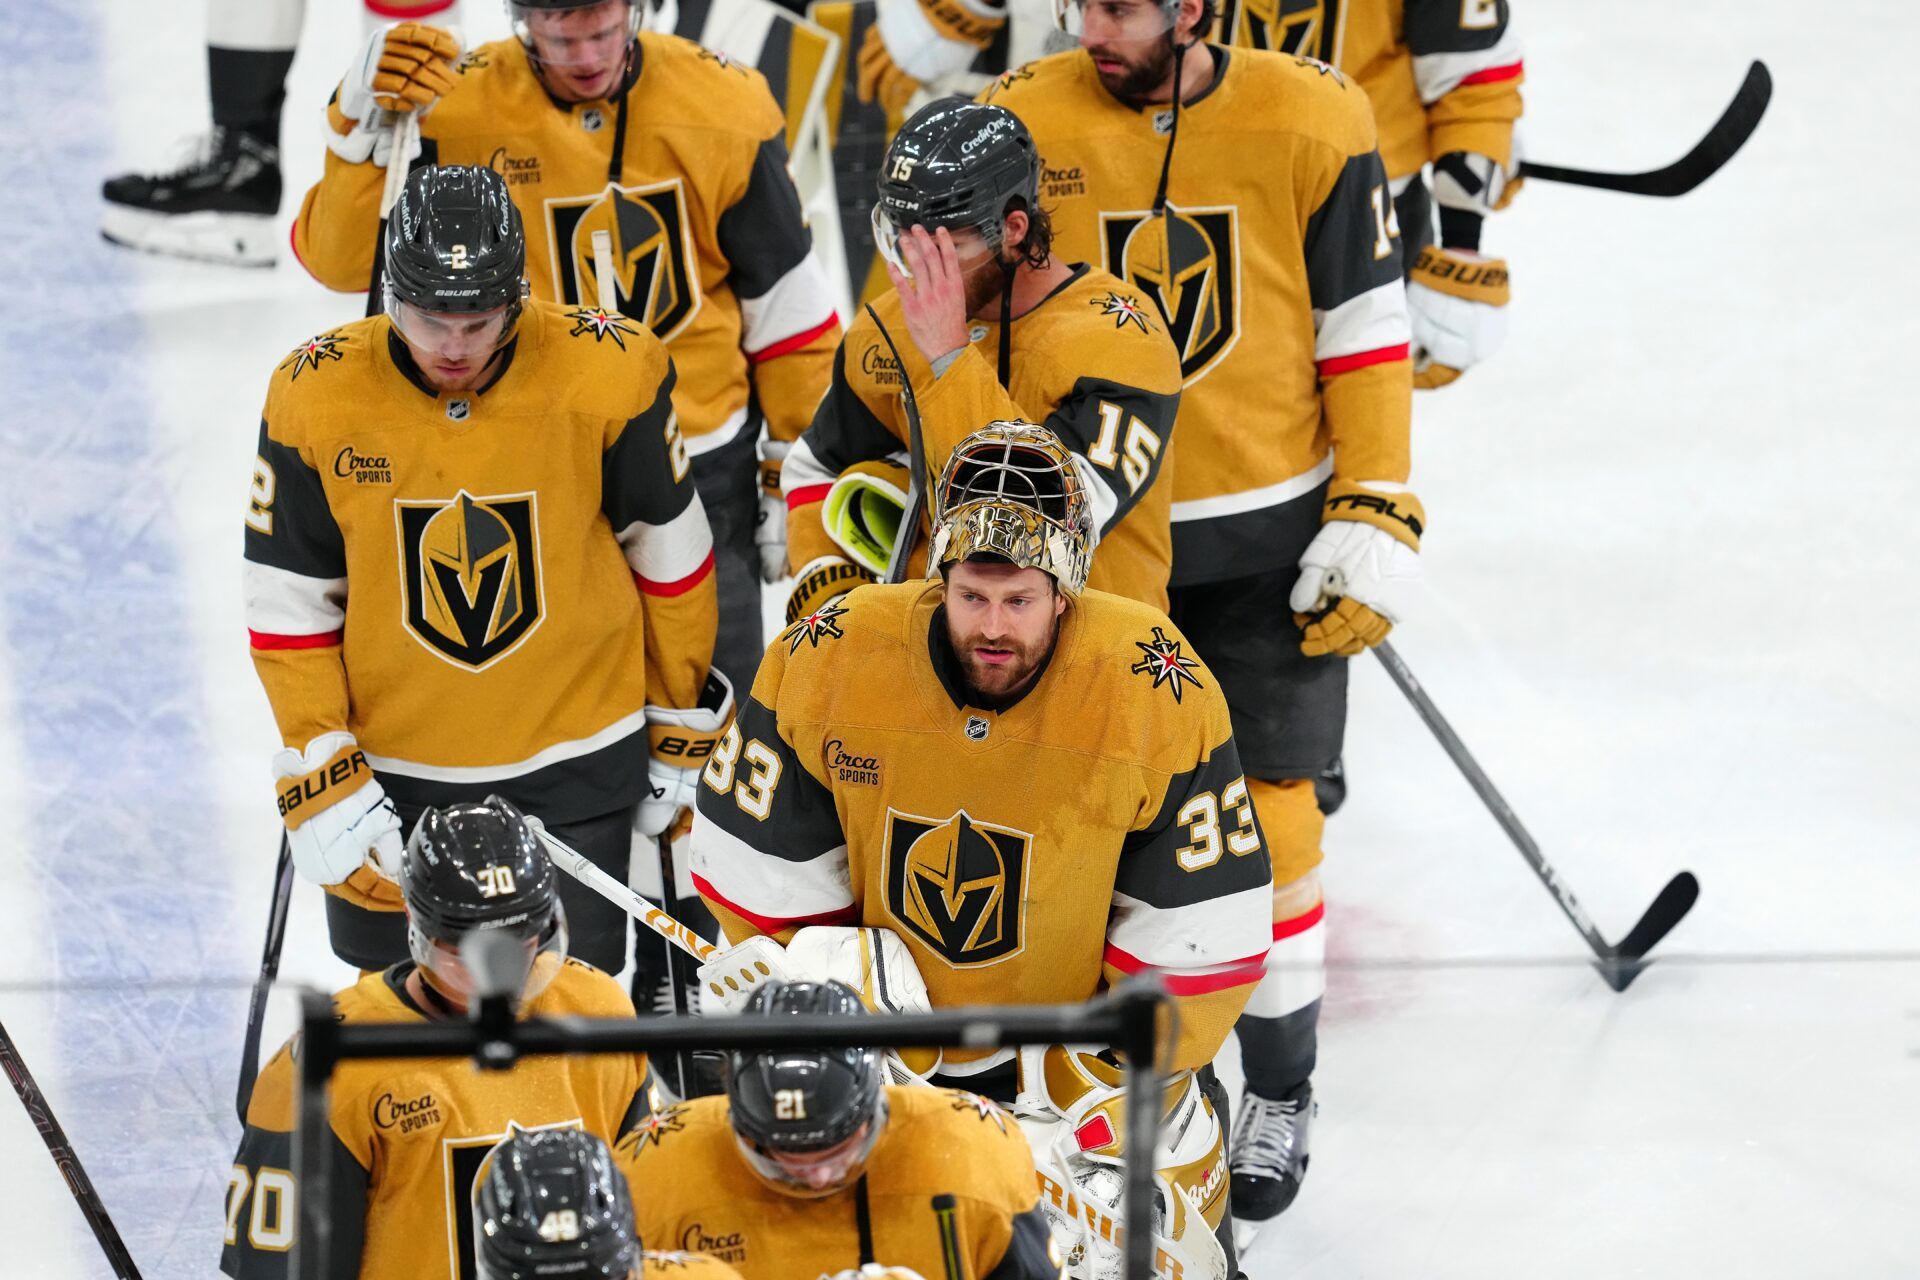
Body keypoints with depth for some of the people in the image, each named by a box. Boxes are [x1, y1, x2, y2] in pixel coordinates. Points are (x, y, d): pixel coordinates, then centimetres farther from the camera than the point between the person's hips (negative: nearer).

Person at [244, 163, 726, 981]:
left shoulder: (608, 374, -16)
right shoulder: (314, 394, -14)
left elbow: (667, 552, -2)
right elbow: (290, 602, -5)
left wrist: (681, 722, 5)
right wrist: (322, 775, -8)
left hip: (574, 759, -1)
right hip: (391, 762, 1)